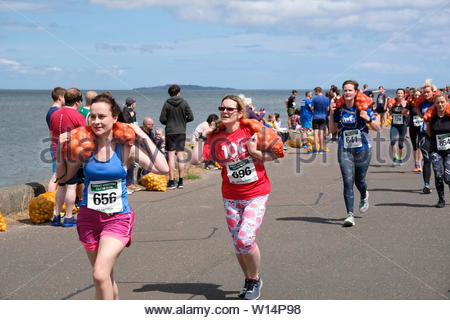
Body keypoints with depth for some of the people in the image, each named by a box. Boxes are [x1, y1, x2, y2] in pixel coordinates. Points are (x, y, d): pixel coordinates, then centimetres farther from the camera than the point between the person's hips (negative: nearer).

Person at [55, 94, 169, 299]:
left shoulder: (125, 148, -8)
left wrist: (144, 137, -14)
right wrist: (60, 147, -4)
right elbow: (63, 176, 9)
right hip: (89, 218, 3)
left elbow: (162, 168, -15)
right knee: (106, 278, 15)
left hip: (118, 219, -3)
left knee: (100, 274, -20)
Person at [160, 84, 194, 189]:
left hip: (170, 132, -2)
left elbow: (162, 119, -7)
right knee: (181, 156, 6)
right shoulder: (184, 103, -2)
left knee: (171, 156, 0)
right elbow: (191, 117, -3)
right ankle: (180, 181, 8)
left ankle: (171, 182, -1)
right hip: (181, 132, 2)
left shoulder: (167, 103, -6)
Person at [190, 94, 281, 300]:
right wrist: (202, 137, -8)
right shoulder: (215, 138, -1)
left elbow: (273, 156, -3)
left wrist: (255, 152, -19)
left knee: (245, 239, -16)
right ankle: (248, 280, 31)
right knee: (238, 243, 8)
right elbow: (195, 159, -10)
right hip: (231, 197, 4)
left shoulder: (251, 130, -8)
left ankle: (255, 279, 8)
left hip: (256, 194, -4)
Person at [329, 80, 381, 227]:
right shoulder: (339, 109, 2)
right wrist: (331, 114, -4)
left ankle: (364, 196, 48)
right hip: (344, 150, 1)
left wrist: (368, 118, -20)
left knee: (359, 180, 12)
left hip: (362, 149, -1)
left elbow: (377, 128, -2)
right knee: (347, 181, -10)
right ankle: (350, 214, -11)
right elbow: (333, 130, 10)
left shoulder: (363, 107, -6)